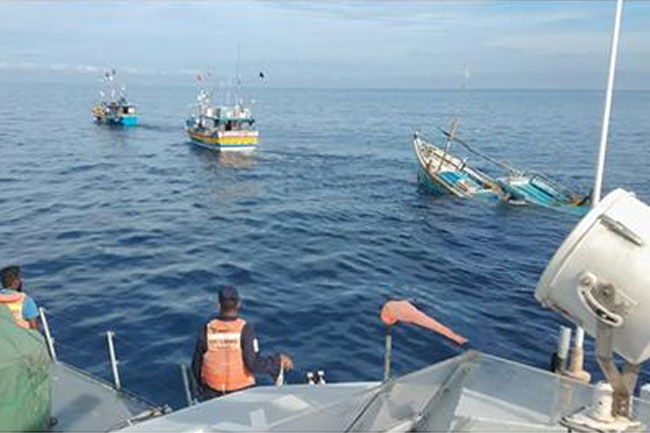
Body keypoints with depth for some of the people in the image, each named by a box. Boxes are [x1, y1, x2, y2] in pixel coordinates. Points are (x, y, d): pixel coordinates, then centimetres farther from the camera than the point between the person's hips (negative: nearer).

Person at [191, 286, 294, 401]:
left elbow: (197, 364, 0)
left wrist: (201, 384, 19)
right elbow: (254, 364, -21)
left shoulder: (207, 329, -9)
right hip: (240, 391, -2)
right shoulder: (244, 329, -17)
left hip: (213, 392, 2)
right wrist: (279, 361, -8)